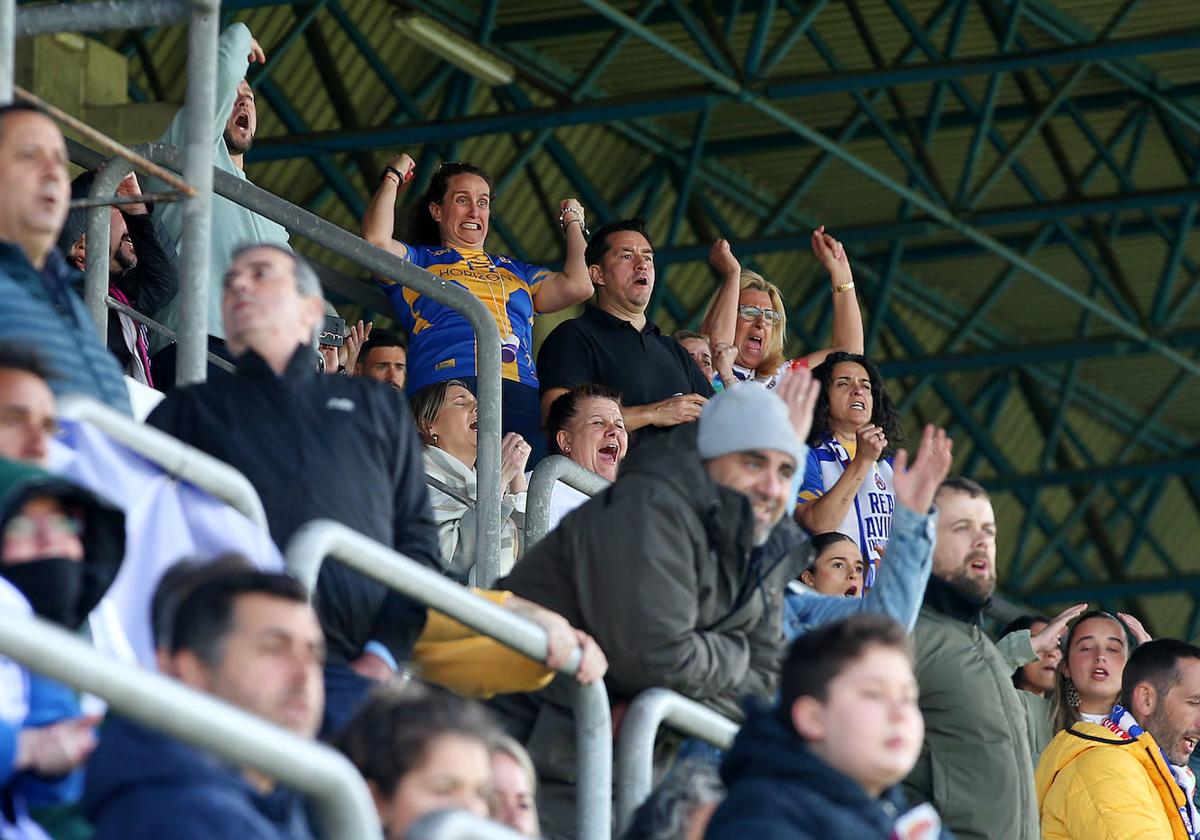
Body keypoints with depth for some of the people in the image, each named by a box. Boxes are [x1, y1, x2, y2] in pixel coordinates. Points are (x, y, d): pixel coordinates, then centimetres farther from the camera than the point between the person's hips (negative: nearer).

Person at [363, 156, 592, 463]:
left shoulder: (518, 272, 33)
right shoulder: (419, 262, 22)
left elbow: (578, 286, 20)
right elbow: (376, 241, 2)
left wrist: (573, 224, 35)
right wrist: (393, 178, 16)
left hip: (522, 400, 3)